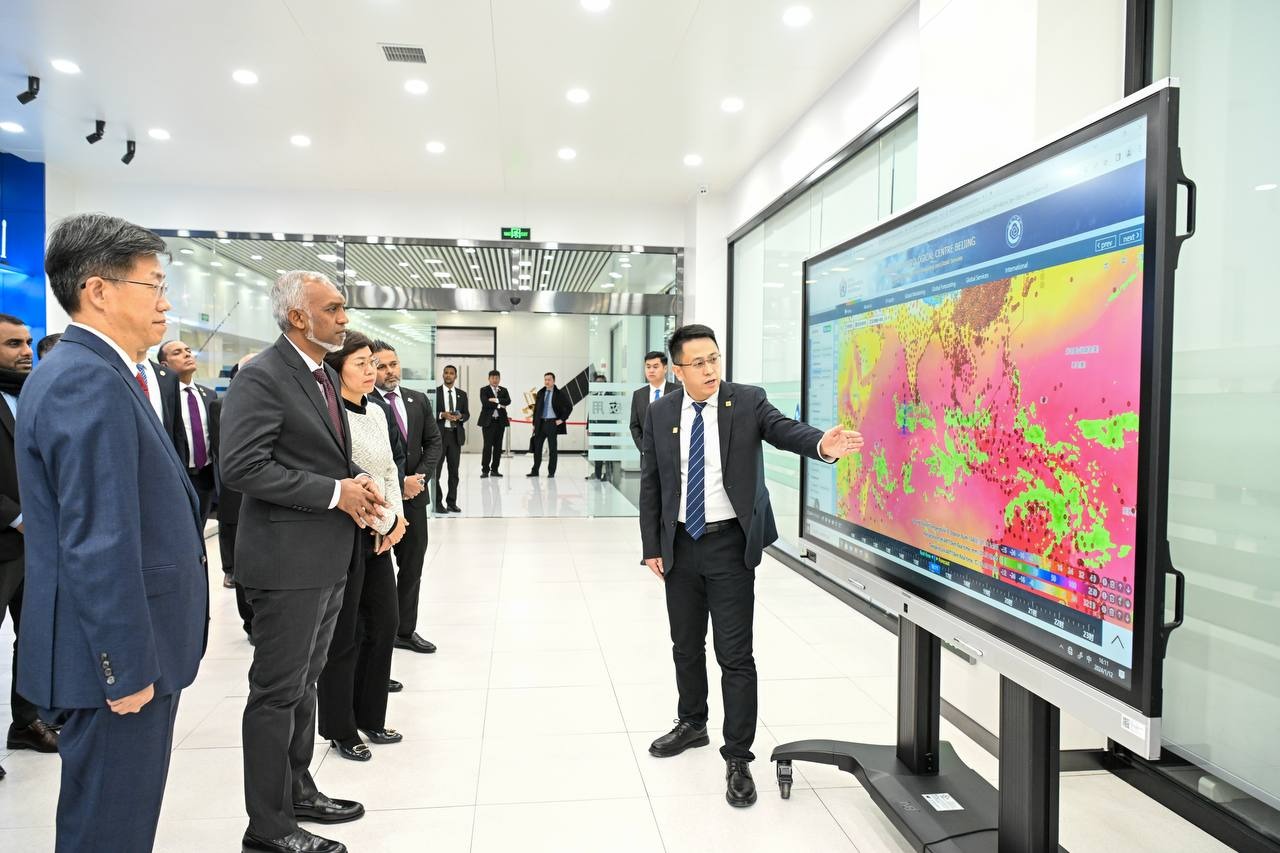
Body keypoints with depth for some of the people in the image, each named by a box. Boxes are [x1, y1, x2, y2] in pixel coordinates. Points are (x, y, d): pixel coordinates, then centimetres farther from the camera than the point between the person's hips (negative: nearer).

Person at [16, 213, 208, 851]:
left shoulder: (90, 372, 12)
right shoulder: (89, 381, -21)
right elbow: (98, 546, -25)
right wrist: (127, 666, -19)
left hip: (128, 649, 10)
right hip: (119, 655, -10)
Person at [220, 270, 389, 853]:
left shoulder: (323, 374, 13)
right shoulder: (262, 377, -16)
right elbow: (242, 466, -24)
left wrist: (359, 483, 0)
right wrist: (335, 492, -21)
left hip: (329, 558, 9)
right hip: (287, 560, -9)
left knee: (303, 683, 20)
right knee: (278, 692, 3)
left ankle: (297, 792, 37)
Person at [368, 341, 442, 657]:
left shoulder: (418, 400, 8)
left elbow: (433, 442, 8)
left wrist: (420, 477, -7)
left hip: (414, 495, 6)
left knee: (412, 568, 13)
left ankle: (406, 630, 25)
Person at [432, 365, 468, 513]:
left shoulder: (462, 394, 12)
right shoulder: (434, 392, 0)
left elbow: (467, 414, 12)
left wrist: (460, 416, -9)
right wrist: (442, 415, -18)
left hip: (455, 435, 4)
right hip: (439, 434, -3)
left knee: (454, 471, 7)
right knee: (436, 470, 0)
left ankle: (452, 502, 15)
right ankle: (437, 503, 7)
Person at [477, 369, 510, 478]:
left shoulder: (504, 390, 13)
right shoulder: (484, 390, 2)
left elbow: (508, 401, -5)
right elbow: (485, 403, -15)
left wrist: (496, 400, -15)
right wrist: (499, 405, -13)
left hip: (500, 421, 4)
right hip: (488, 421, -4)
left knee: (498, 446, 6)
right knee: (487, 446, -7)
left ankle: (494, 470, 13)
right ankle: (485, 470, -2)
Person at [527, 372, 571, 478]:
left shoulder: (559, 394, -3)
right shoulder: (540, 393, 10)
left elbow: (569, 407, -3)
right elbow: (536, 409, 13)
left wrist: (562, 419, -8)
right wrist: (534, 424, 9)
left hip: (552, 423, -4)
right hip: (540, 423, 4)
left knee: (552, 448, 2)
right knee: (537, 447, 4)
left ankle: (551, 472, 9)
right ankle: (535, 471, 12)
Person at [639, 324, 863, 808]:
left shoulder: (748, 402, -5)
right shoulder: (660, 413, 2)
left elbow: (785, 430, -22)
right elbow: (650, 484, 5)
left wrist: (822, 445, -44)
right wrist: (652, 546, 3)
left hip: (730, 544, -3)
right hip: (680, 545, 4)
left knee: (735, 654, -1)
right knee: (685, 645, 18)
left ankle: (738, 758, 12)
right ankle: (692, 724, 40)